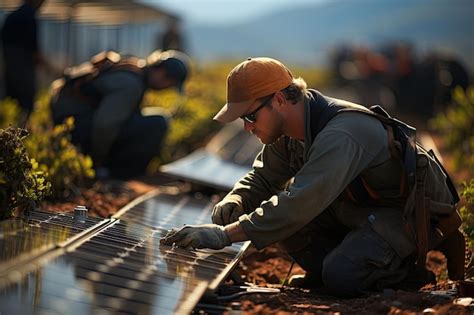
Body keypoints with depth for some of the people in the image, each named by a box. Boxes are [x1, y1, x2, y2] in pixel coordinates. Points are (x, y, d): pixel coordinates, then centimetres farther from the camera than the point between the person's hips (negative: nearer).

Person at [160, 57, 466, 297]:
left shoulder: (342, 134, -35)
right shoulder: (288, 132, -5)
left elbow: (301, 202, -45)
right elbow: (262, 177, 6)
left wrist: (226, 234, -48)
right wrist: (234, 203, -19)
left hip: (413, 213, -8)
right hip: (360, 209, 8)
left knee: (341, 277, -29)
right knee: (279, 210, -9)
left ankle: (407, 271, -2)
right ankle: (324, 271, 5)